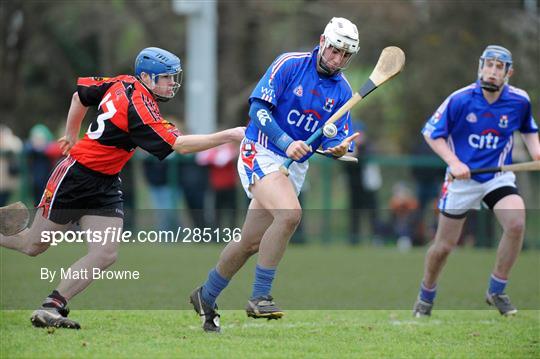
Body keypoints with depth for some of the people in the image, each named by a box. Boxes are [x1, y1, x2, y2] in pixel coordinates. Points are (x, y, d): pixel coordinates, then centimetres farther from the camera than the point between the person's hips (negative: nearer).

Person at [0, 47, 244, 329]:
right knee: (34, 245, 6)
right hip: (76, 176, -9)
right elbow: (179, 145, -29)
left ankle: (52, 306, -1)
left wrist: (72, 135, 26)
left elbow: (81, 93, 16)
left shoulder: (123, 84, 2)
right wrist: (229, 135, -29)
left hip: (106, 185, 9)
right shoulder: (139, 107, -25)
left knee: (105, 255, -6)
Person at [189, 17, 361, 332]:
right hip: (261, 154, -6)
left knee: (252, 242, 8)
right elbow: (259, 108, -14)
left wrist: (339, 148, -21)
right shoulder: (289, 64, -10)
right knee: (290, 213, -30)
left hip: (295, 167, 6)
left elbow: (336, 139, 3)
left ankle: (206, 298, 28)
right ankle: (260, 297, -24)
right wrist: (287, 143, -26)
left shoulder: (342, 92, 5)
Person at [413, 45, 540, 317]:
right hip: (462, 178, -1)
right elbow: (431, 133, -6)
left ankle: (496, 291, -7)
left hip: (499, 177, 1)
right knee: (443, 246, 4)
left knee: (516, 223, -25)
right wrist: (453, 162, -19)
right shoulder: (460, 100, -15)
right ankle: (426, 295, 33)